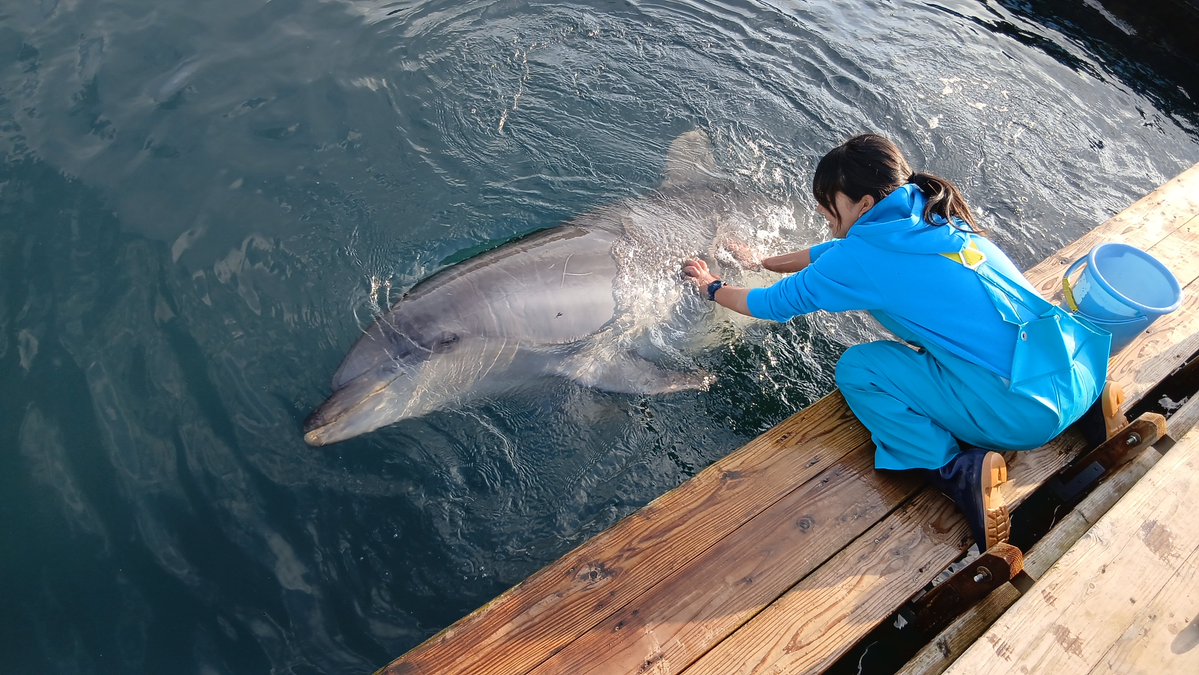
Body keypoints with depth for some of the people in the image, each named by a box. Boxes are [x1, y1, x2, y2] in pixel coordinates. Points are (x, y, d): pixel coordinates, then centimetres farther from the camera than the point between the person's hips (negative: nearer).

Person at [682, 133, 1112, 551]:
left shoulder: (862, 258, -11)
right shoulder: (928, 218, 11)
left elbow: (775, 304, 3)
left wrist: (713, 288, 21)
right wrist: (761, 263, 33)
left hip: (1026, 412, -8)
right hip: (1084, 373, 8)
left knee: (856, 368, 0)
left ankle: (956, 469, -11)